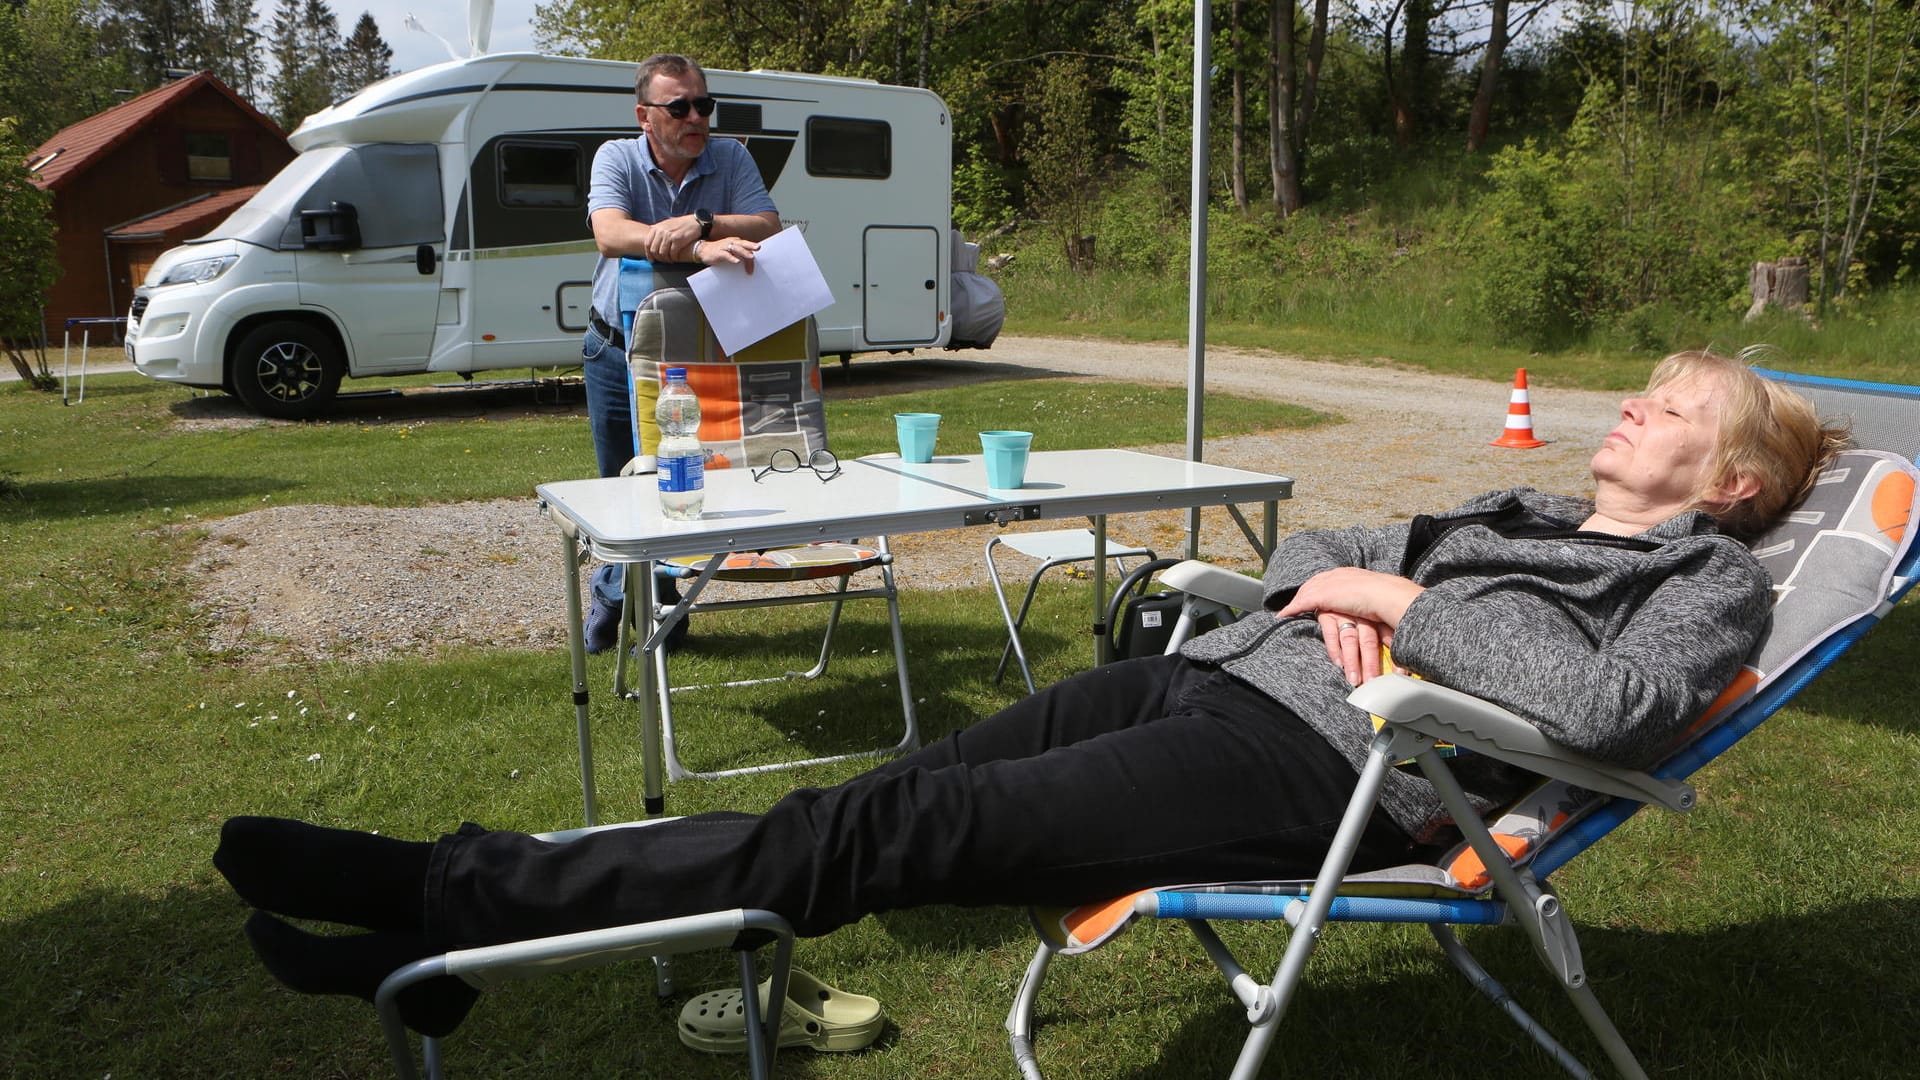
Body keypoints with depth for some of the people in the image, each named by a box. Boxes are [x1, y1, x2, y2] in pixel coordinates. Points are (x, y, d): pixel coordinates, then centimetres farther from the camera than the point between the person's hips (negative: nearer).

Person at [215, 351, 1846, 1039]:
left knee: (894, 832, -17)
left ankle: (470, 900, -12)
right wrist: (1341, 592, 5)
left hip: (1319, 766, -7)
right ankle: (472, 904, -9)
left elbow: (1600, 711, -14)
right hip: (1219, 677, 7)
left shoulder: (1708, 585, 8)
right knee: (902, 789, -9)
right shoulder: (1520, 513, 29)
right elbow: (1303, 547, 27)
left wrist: (1406, 606, -7)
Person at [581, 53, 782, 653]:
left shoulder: (730, 159, -3)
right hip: (619, 351, 0)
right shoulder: (616, 158, -9)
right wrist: (700, 249, -42)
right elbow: (610, 235, -28)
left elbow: (767, 227, -17)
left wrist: (699, 223, -33)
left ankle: (659, 607, 25)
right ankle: (613, 596, 37)